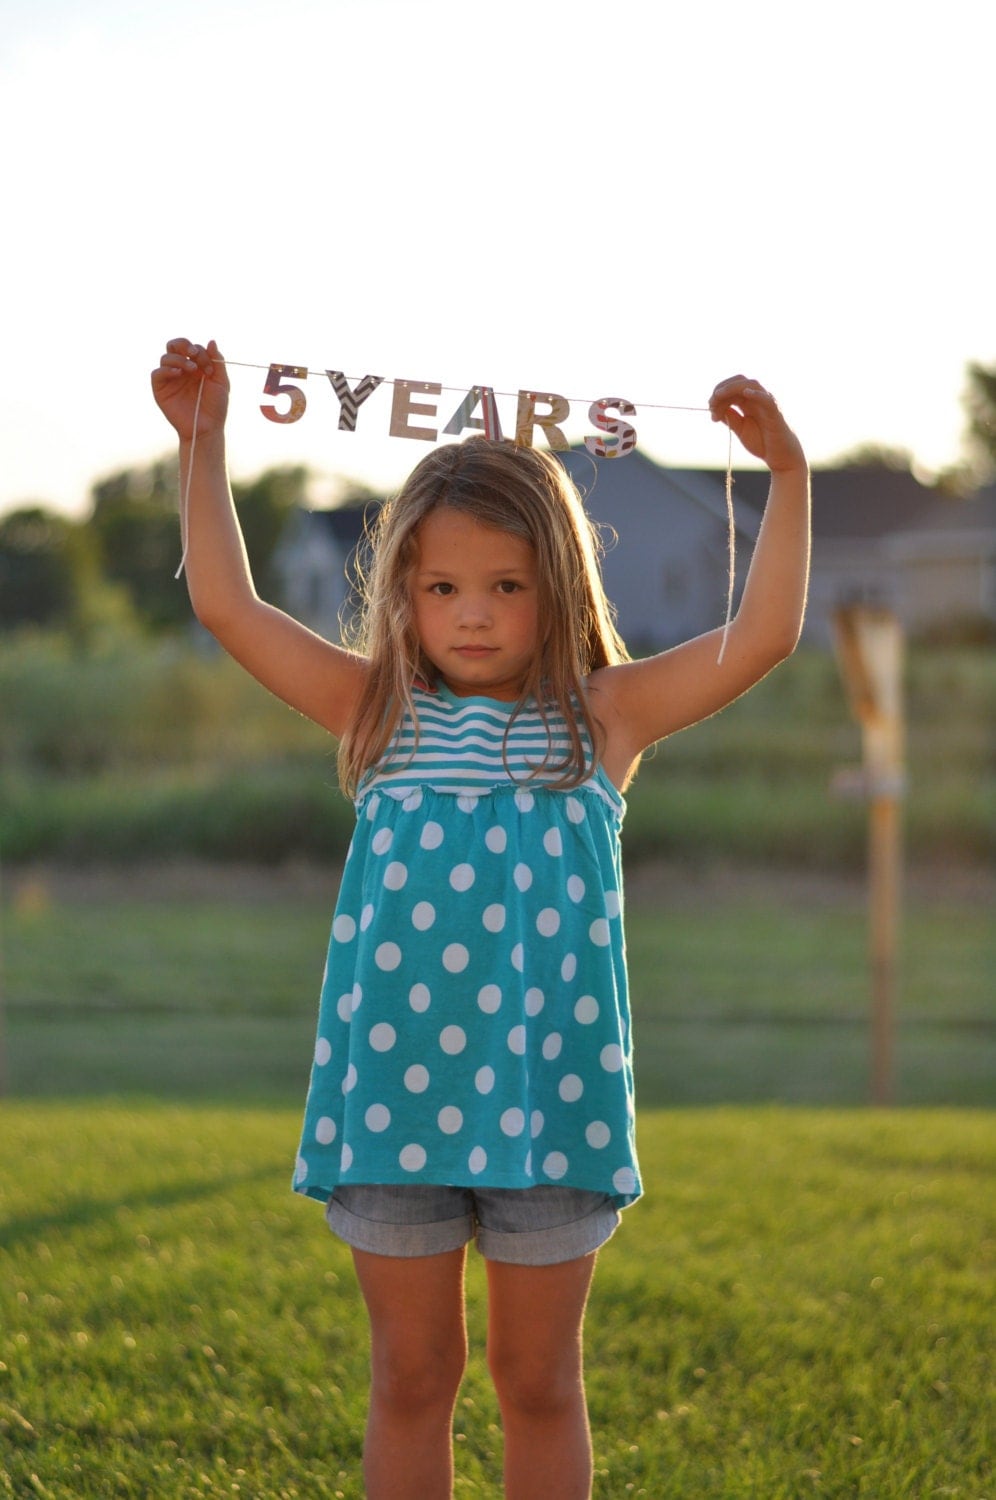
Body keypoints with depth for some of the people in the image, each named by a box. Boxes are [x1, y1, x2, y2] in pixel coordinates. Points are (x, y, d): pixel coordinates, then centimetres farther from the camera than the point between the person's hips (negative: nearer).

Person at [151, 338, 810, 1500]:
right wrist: (203, 442, -1)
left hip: (549, 1098, -1)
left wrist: (787, 474, -10)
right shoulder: (379, 714, 6)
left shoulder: (604, 717, 3)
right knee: (411, 1379, 11)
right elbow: (227, 606, 2)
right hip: (394, 1092, 1)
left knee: (539, 1383, 10)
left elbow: (760, 638, -4)